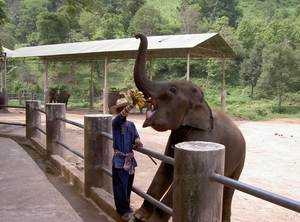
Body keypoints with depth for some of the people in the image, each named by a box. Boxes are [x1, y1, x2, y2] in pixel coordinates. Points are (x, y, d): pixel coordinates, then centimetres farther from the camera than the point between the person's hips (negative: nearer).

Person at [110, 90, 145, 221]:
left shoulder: (131, 124, 10)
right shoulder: (116, 123, -10)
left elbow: (136, 136, 7)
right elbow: (122, 115, -29)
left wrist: (137, 141, -18)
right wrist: (133, 103, -41)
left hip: (130, 159, 6)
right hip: (120, 159, -6)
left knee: (128, 184, 17)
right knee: (121, 186, -1)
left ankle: (126, 205, 34)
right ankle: (123, 210, 9)